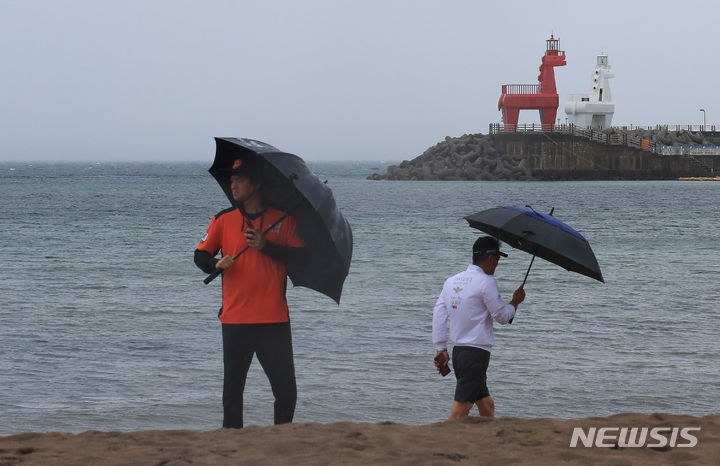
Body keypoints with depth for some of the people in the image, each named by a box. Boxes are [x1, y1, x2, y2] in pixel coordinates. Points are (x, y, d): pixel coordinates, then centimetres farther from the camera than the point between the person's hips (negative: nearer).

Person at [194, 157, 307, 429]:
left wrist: (266, 245, -13)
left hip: (274, 317, -1)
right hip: (235, 319, 1)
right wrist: (216, 264, -11)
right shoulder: (223, 220, 9)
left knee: (285, 388, -4)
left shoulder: (282, 219, 5)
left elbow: (300, 256, -1)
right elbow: (200, 255, 11)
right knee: (233, 386, 6)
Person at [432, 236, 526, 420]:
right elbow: (502, 316, -6)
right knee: (461, 408, -11)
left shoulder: (452, 281, 12)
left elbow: (439, 314, 11)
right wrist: (515, 302, 13)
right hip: (477, 352, -8)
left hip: (458, 351, 8)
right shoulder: (486, 282, -11)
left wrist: (441, 348, 13)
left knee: (486, 404, 18)